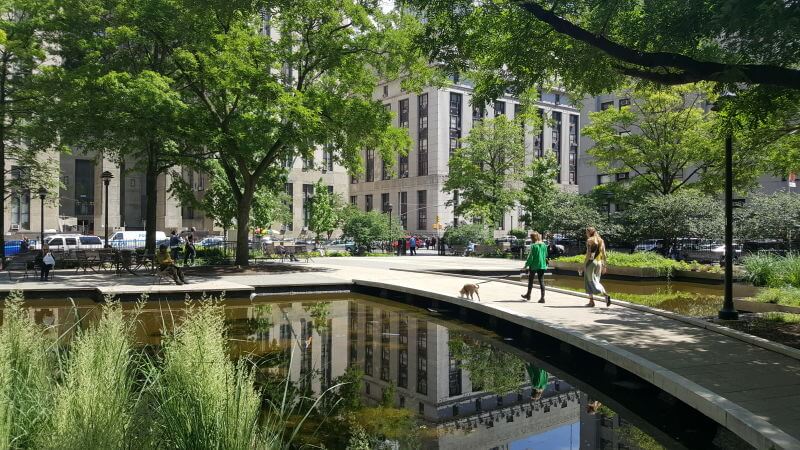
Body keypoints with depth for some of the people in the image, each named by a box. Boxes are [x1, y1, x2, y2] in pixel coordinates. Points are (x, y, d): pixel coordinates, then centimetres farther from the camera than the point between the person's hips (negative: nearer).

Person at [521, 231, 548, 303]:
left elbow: (530, 257, -14)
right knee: (541, 281, 5)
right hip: (542, 265, 5)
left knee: (530, 280, 14)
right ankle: (542, 297, -2)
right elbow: (546, 255, 12)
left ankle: (528, 295, 29)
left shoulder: (533, 246, -14)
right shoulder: (544, 245, 4)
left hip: (534, 265, -4)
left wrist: (526, 265, -9)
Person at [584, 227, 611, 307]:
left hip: (591, 262, -7)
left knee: (592, 282, -1)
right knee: (596, 281, 14)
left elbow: (588, 254, -16)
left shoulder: (589, 241, -9)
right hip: (599, 262, 7)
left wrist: (584, 264, -12)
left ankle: (605, 295, -19)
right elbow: (604, 254, 9)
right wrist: (604, 265, 14)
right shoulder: (601, 241, 10)